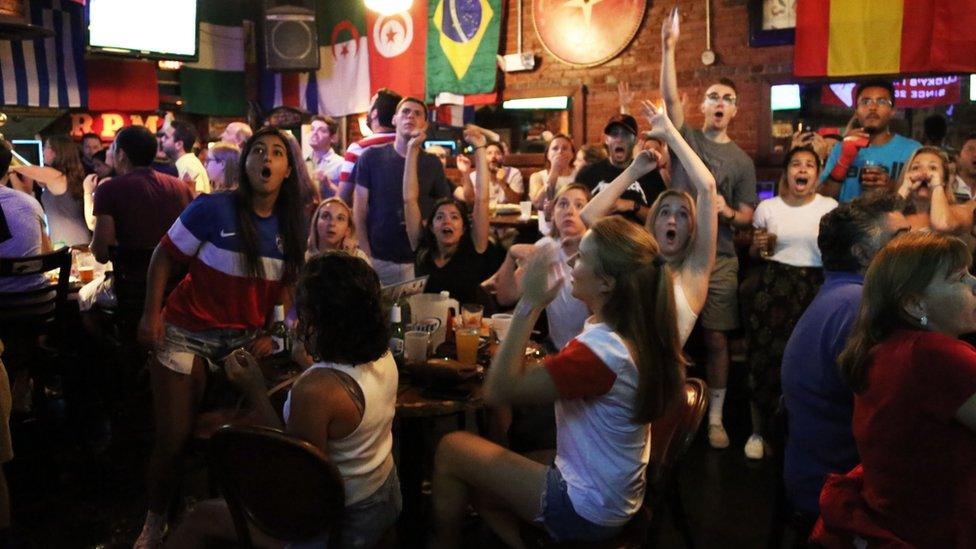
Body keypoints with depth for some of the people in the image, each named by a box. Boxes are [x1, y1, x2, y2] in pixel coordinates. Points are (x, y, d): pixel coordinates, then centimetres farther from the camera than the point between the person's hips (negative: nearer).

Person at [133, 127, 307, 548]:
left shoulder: (291, 227, -1)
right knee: (174, 439, 2)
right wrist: (151, 314, -13)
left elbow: (285, 285, 8)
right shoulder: (213, 209, -16)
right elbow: (163, 256, -8)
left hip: (245, 337, 4)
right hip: (187, 334, -4)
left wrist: (271, 334, -2)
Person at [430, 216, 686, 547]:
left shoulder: (600, 351, -33)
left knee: (451, 450, 2)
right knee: (479, 482, 20)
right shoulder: (637, 332, -5)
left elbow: (497, 390, -27)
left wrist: (530, 304, -27)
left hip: (586, 511, -9)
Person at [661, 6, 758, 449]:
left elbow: (747, 216, 7)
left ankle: (716, 417, 13)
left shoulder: (742, 160, 7)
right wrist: (668, 49, -19)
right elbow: (670, 97, -9)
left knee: (716, 337, 2)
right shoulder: (686, 137, 7)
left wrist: (728, 212, -16)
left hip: (719, 259, 0)